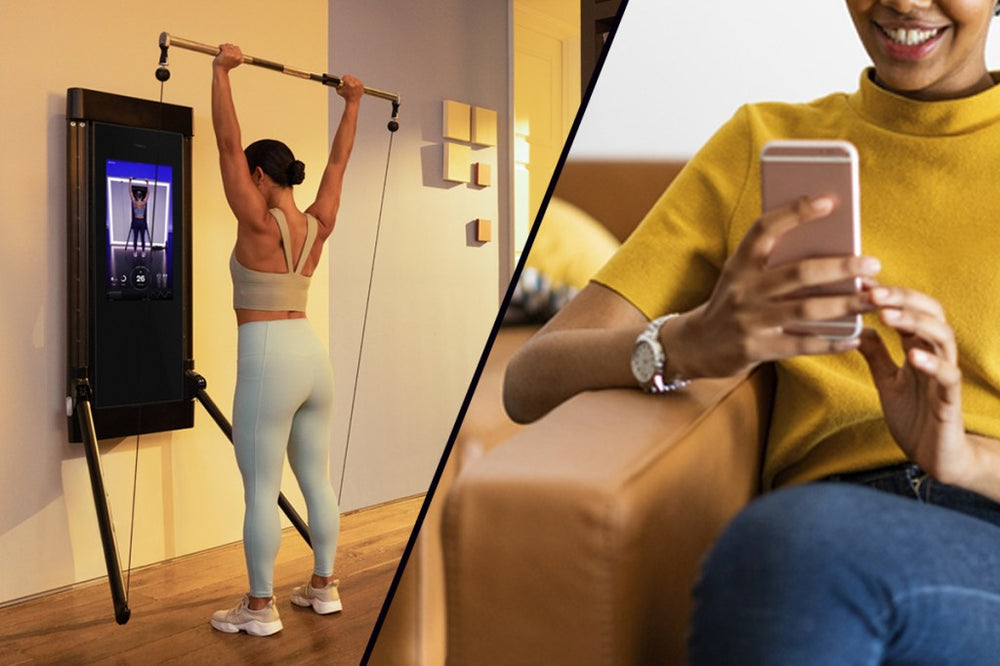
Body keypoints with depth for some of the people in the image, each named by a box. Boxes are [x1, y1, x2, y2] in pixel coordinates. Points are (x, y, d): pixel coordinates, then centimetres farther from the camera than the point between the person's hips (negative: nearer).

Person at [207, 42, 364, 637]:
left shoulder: (259, 224, -11)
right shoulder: (318, 225, 6)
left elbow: (229, 144, -13)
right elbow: (339, 161, 17)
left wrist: (222, 73, -10)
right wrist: (352, 104, 25)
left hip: (268, 360, -7)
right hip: (312, 354, 8)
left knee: (261, 490, -1)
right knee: (317, 479, 14)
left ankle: (260, 608, 6)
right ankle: (323, 587, 23)